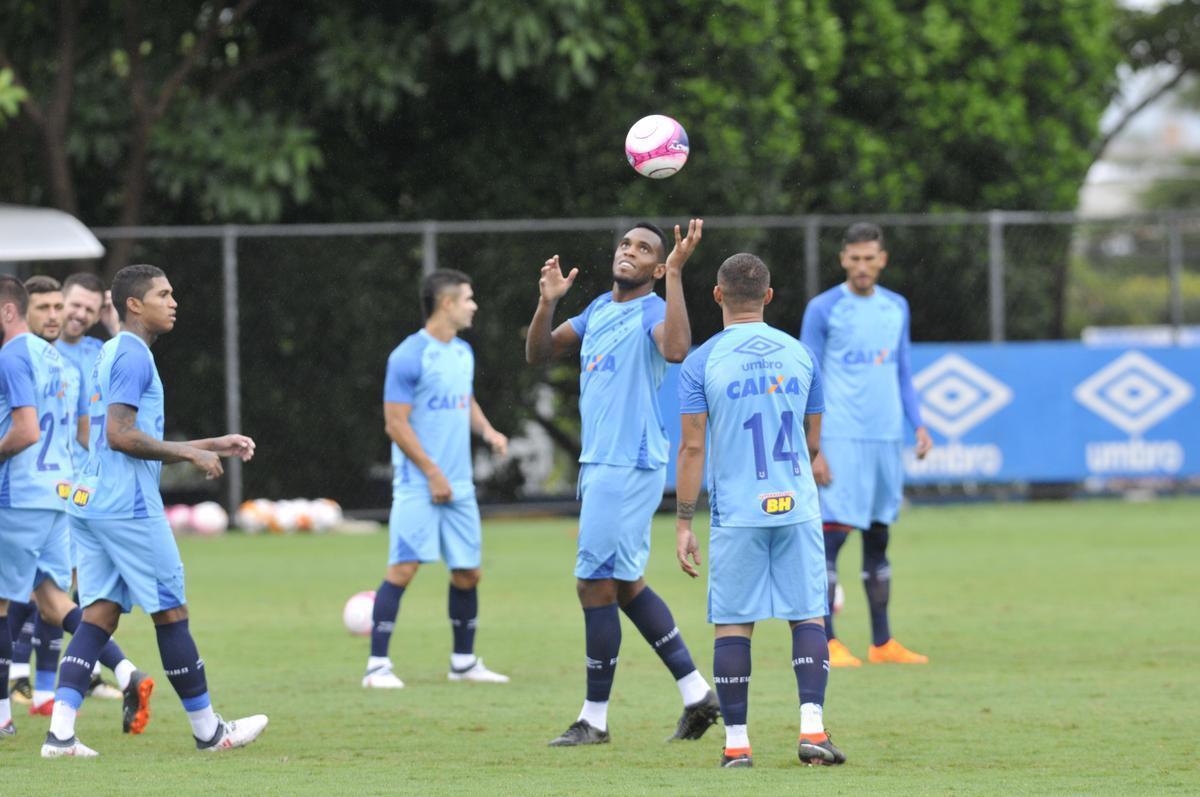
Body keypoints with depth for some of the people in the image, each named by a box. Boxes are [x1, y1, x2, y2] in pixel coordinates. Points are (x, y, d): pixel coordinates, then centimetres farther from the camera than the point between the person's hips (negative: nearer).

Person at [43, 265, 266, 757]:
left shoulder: (112, 354, 21)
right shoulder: (132, 355, -11)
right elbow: (121, 435, -20)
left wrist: (213, 446, 25)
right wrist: (190, 454, -12)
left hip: (89, 503, 9)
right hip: (128, 508, -9)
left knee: (99, 616, 3)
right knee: (171, 613, 1)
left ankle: (61, 733, -9)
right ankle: (208, 730, 9)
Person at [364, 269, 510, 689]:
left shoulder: (463, 353, 13)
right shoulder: (408, 357, -12)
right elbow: (396, 424, -13)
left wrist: (487, 430, 7)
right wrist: (433, 473, -15)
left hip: (458, 486, 8)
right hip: (418, 485, -7)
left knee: (467, 572, 9)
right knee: (403, 568, -12)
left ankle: (464, 661, 23)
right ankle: (377, 665, -8)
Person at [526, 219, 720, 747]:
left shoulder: (652, 312, -11)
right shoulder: (598, 309, 15)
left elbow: (675, 350, -34)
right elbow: (538, 355, 15)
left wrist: (675, 274, -32)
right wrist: (548, 302, -2)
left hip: (629, 466, -9)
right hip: (598, 463, 9)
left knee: (596, 584, -7)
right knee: (625, 585, 14)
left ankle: (594, 719, 1)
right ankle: (696, 694, 19)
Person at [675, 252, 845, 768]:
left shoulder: (702, 362, -3)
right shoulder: (799, 355, 7)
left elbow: (692, 447, -6)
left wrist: (683, 523, -2)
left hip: (735, 513, -2)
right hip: (797, 508, 2)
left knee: (733, 625, 3)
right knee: (808, 616, 5)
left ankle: (736, 743, 3)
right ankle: (812, 728, -6)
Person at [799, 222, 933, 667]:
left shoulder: (896, 308, 13)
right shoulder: (823, 309, -3)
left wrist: (918, 425, 6)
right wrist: (812, 449, -9)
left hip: (885, 440, 5)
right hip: (841, 441, -5)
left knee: (878, 538, 8)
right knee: (833, 535, -8)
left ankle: (882, 643, 12)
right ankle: (826, 643, -5)